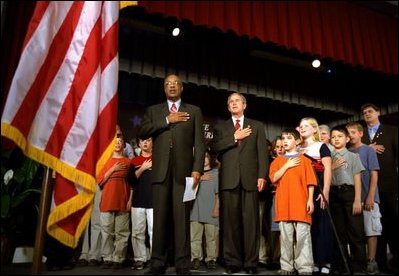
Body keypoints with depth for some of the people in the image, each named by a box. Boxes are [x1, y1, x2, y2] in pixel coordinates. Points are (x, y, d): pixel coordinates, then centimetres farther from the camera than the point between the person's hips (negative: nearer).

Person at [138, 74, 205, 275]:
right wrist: (167, 120, -5)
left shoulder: (194, 111, 13)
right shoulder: (153, 110, 18)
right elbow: (142, 132, 1)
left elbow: (199, 142, 4)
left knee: (182, 218, -2)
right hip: (161, 170, 1)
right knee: (160, 218, 2)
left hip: (184, 170, -1)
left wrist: (197, 169, -8)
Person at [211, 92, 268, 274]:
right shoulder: (220, 127, 17)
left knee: (250, 221, -1)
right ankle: (232, 261, 9)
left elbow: (262, 152, 6)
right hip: (229, 179, 1)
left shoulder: (257, 126, 16)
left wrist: (262, 175, -5)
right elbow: (214, 148, 1)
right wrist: (234, 138, -5)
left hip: (250, 178, 0)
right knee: (230, 221, 1)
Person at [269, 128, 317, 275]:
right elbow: (274, 178, -1)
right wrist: (287, 165, -6)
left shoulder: (304, 160, 6)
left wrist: (310, 200, -6)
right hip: (283, 205, 2)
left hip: (301, 204, -2)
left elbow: (310, 182, 2)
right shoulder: (278, 160, 13)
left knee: (303, 237, -3)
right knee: (286, 237, 7)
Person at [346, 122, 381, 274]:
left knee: (370, 229, 1)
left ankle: (371, 262, 9)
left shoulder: (368, 150, 0)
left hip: (367, 198, -4)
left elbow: (374, 174, -5)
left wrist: (370, 197, -12)